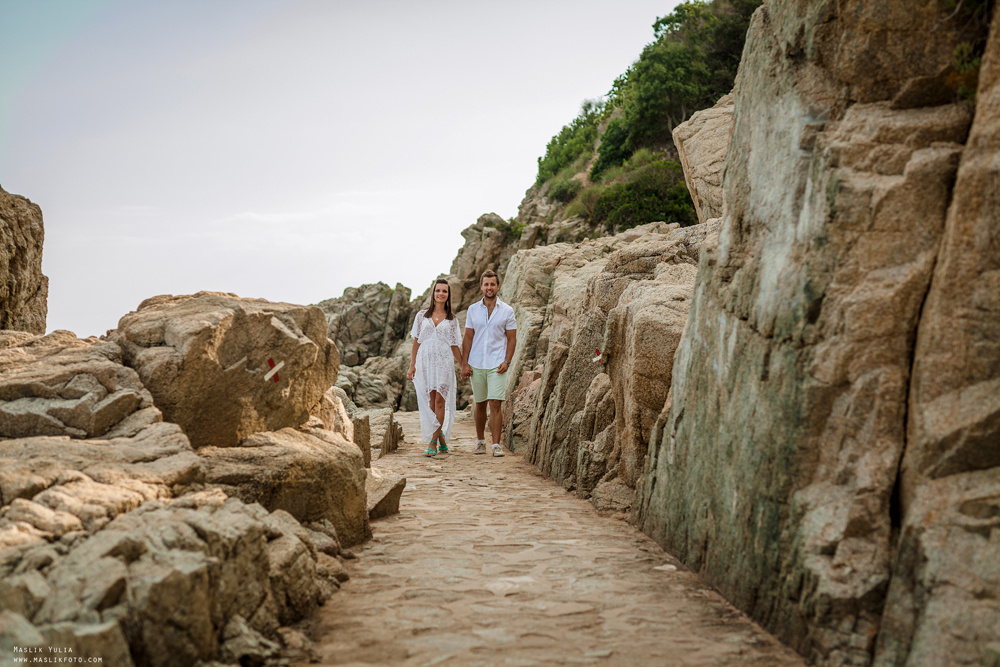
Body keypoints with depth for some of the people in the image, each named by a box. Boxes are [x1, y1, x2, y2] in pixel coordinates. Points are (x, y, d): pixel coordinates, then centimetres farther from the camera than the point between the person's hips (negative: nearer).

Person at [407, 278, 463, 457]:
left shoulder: (452, 320, 10)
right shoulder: (422, 316, 10)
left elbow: (454, 347, 11)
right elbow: (416, 342, 10)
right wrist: (412, 365, 5)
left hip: (444, 363, -1)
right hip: (425, 362, 1)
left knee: (439, 400, -9)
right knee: (430, 402, -1)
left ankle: (433, 442, -7)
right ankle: (441, 437, 11)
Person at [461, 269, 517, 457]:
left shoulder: (507, 311, 2)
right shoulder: (473, 309, 6)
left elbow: (512, 339, 4)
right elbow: (468, 338, 8)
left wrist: (507, 362, -8)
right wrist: (464, 364, 1)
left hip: (497, 365, -2)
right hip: (476, 365, 2)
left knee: (495, 404, -10)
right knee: (480, 404, 9)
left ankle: (496, 444, -7)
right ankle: (480, 441, 23)